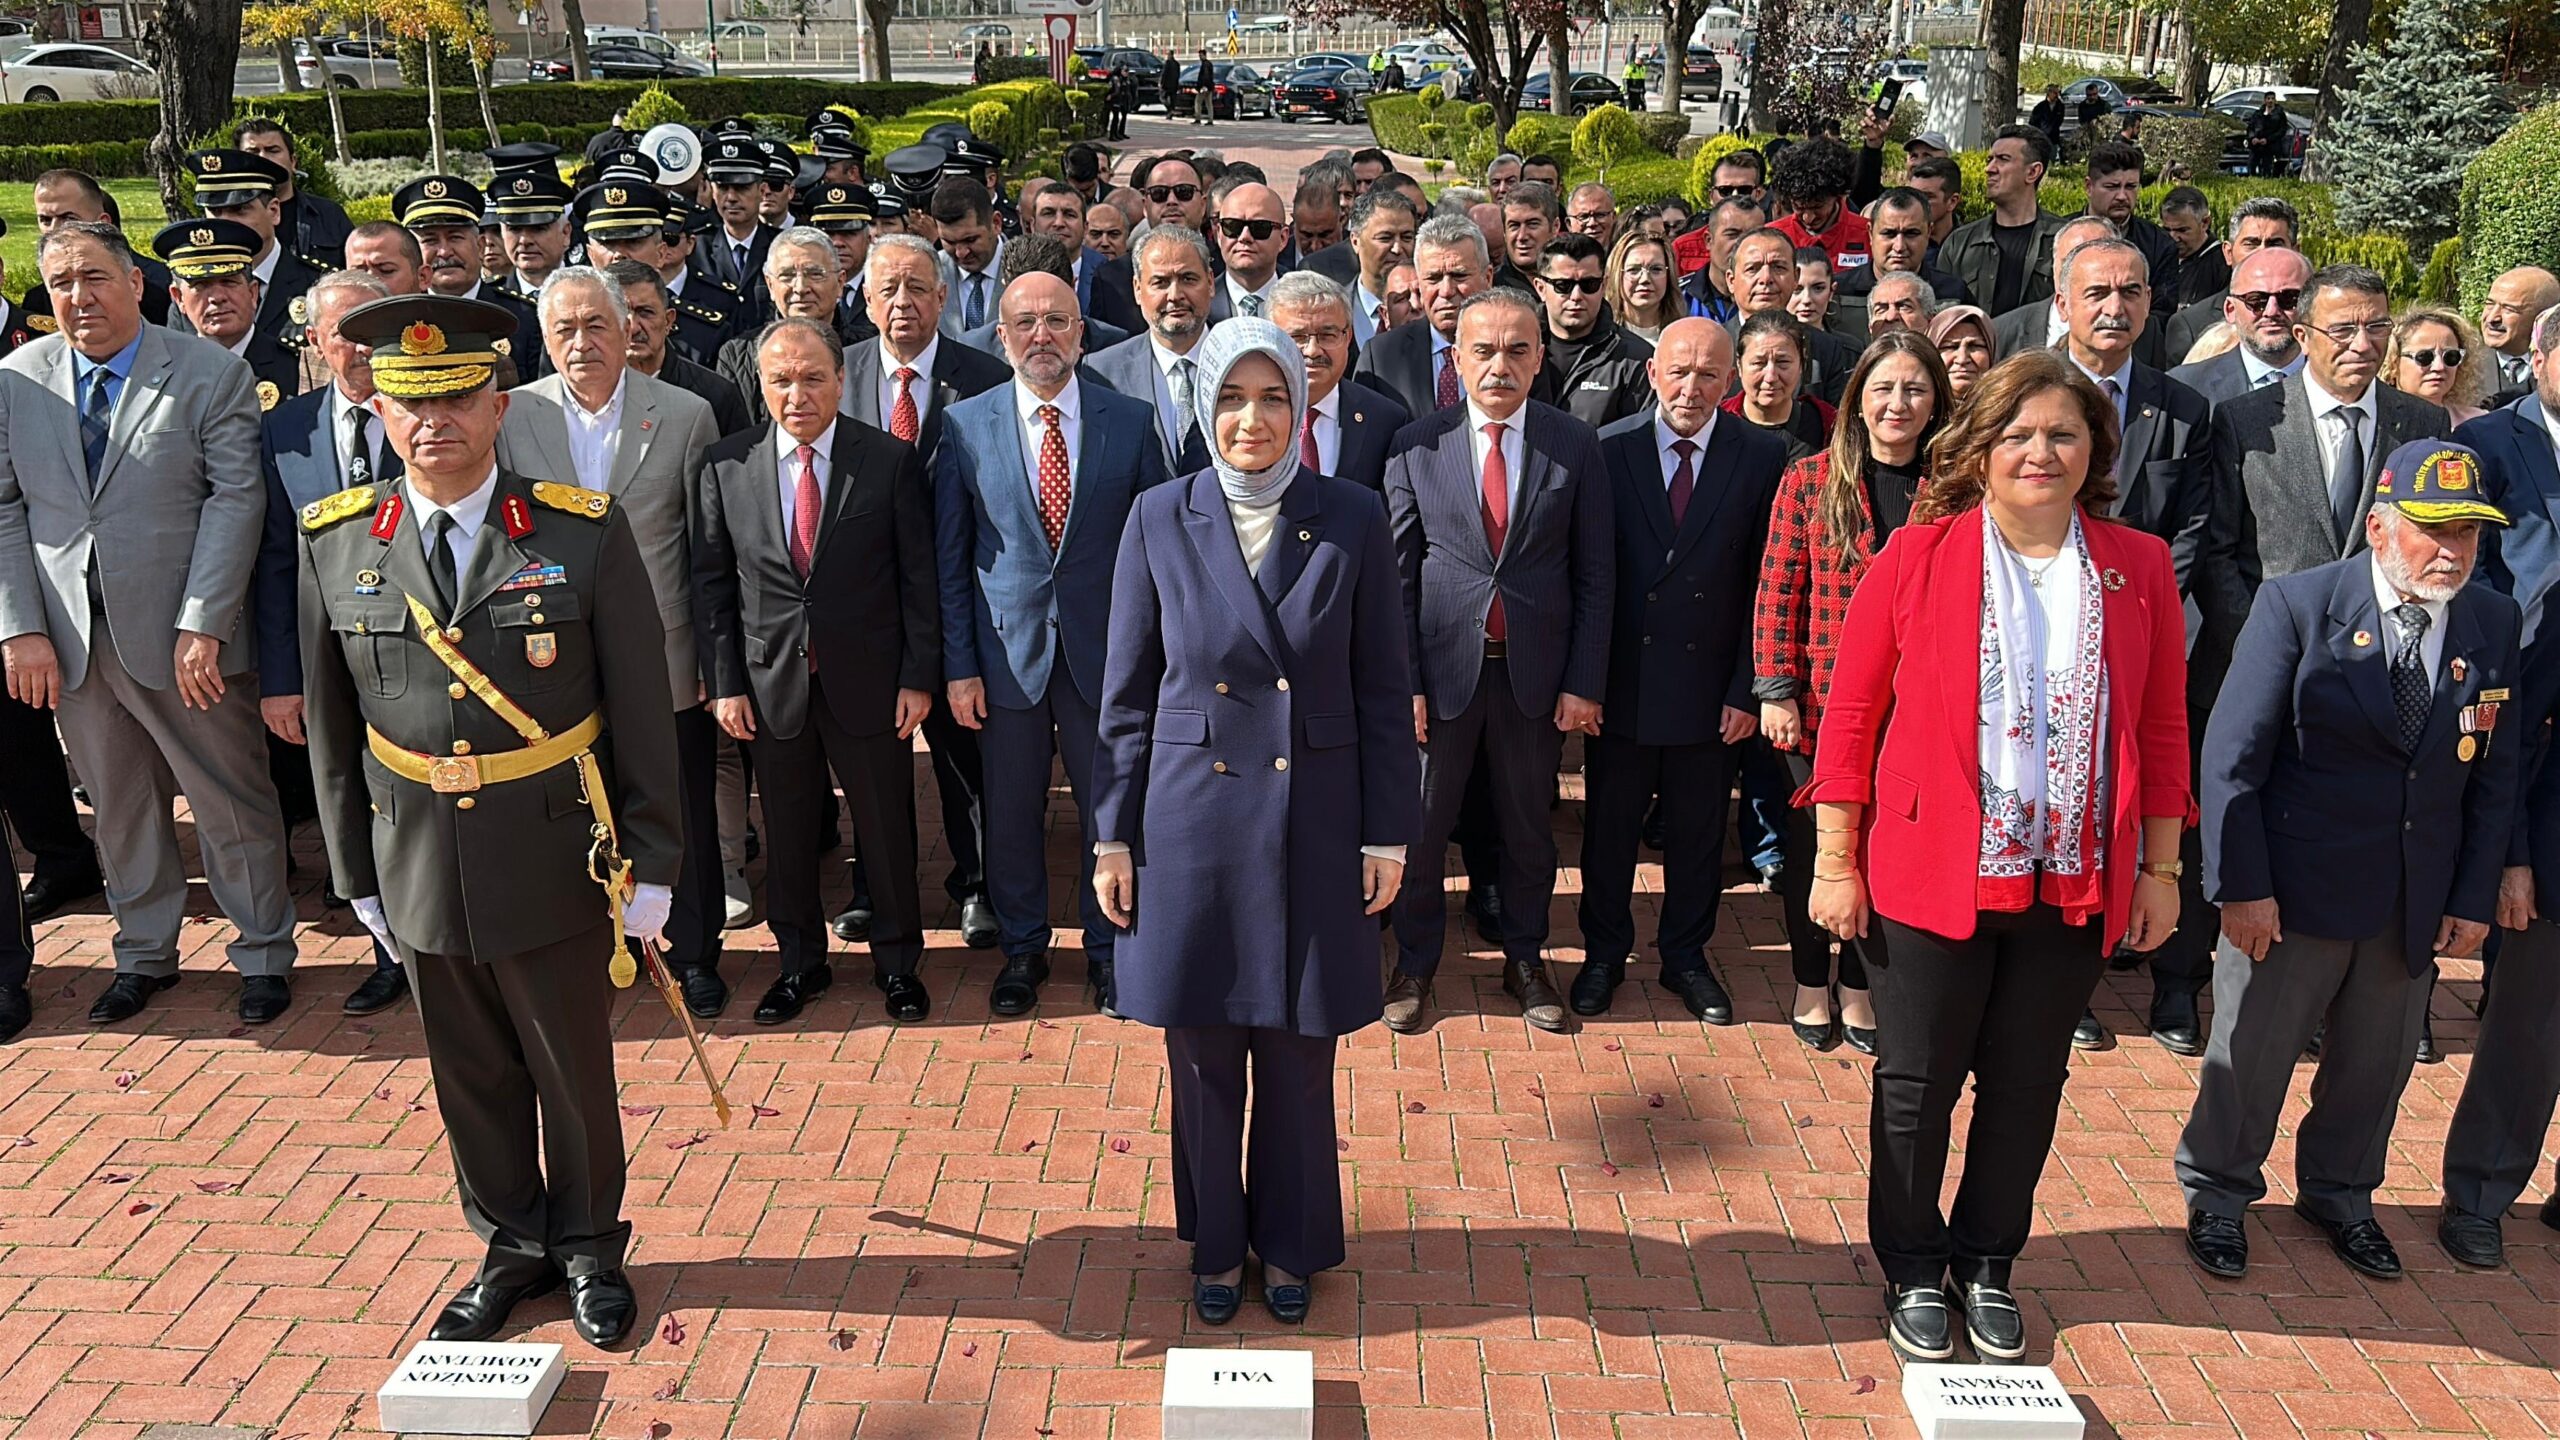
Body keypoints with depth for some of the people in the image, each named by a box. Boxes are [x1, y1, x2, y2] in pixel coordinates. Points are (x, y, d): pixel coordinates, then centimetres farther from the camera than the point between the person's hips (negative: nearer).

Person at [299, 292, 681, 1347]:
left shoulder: (584, 533, -10)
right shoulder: (336, 542, -2)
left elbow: (641, 713, -7)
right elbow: (330, 726, 5)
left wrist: (649, 867, -7)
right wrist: (357, 874, 7)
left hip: (552, 862, -2)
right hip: (418, 866, 3)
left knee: (575, 1070, 13)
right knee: (471, 1077, 17)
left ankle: (588, 1246, 35)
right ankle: (512, 1247, 38)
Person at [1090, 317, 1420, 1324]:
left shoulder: (1352, 521, -3)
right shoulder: (1160, 520, -2)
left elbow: (1385, 692, 0)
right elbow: (1127, 692, 2)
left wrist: (1388, 834, -1)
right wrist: (1112, 836, 1)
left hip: (1313, 825, 0)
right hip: (1192, 820, 1)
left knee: (1298, 1056, 11)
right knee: (1201, 1054, 12)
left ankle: (1291, 1243, 32)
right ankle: (1215, 1244, 32)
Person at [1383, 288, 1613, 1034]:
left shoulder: (1576, 445, -1)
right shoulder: (1417, 444, -2)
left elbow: (1594, 573, 0)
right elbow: (1399, 573, -1)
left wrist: (1584, 682, -5)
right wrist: (1403, 681, -7)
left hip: (1535, 668, 1)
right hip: (1443, 664, 0)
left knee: (1528, 825, 13)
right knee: (1420, 822, 8)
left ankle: (1524, 958, 32)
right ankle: (1415, 963, 26)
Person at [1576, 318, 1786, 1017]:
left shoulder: (1763, 457, -3)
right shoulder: (1608, 449, -4)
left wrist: (1747, 689, -6)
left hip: (1710, 685, 1)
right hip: (1621, 680, 0)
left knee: (1698, 831, 14)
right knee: (1609, 824, 13)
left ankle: (1686, 954, 33)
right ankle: (1604, 952, 31)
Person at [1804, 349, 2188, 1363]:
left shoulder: (2139, 568, 2)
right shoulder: (1917, 556, -6)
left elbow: (2162, 728, 7)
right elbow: (1851, 713, -4)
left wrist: (2160, 870, 6)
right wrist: (1836, 862, -5)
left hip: (2075, 886, 2)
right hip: (1933, 875, -2)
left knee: (2026, 1086, 14)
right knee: (1916, 1087, 9)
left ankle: (1988, 1265, 35)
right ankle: (1914, 1272, 30)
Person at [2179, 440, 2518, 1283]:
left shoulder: (2492, 624, 0)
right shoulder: (2299, 604, -12)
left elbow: (2495, 773, 5)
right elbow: (2233, 754, -13)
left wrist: (2475, 897, 1)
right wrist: (2240, 884, -16)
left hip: (2419, 900, 4)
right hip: (2295, 890, -4)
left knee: (2377, 1061, 19)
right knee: (2250, 1053, 9)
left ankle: (2339, 1193, 42)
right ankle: (2217, 1194, 31)